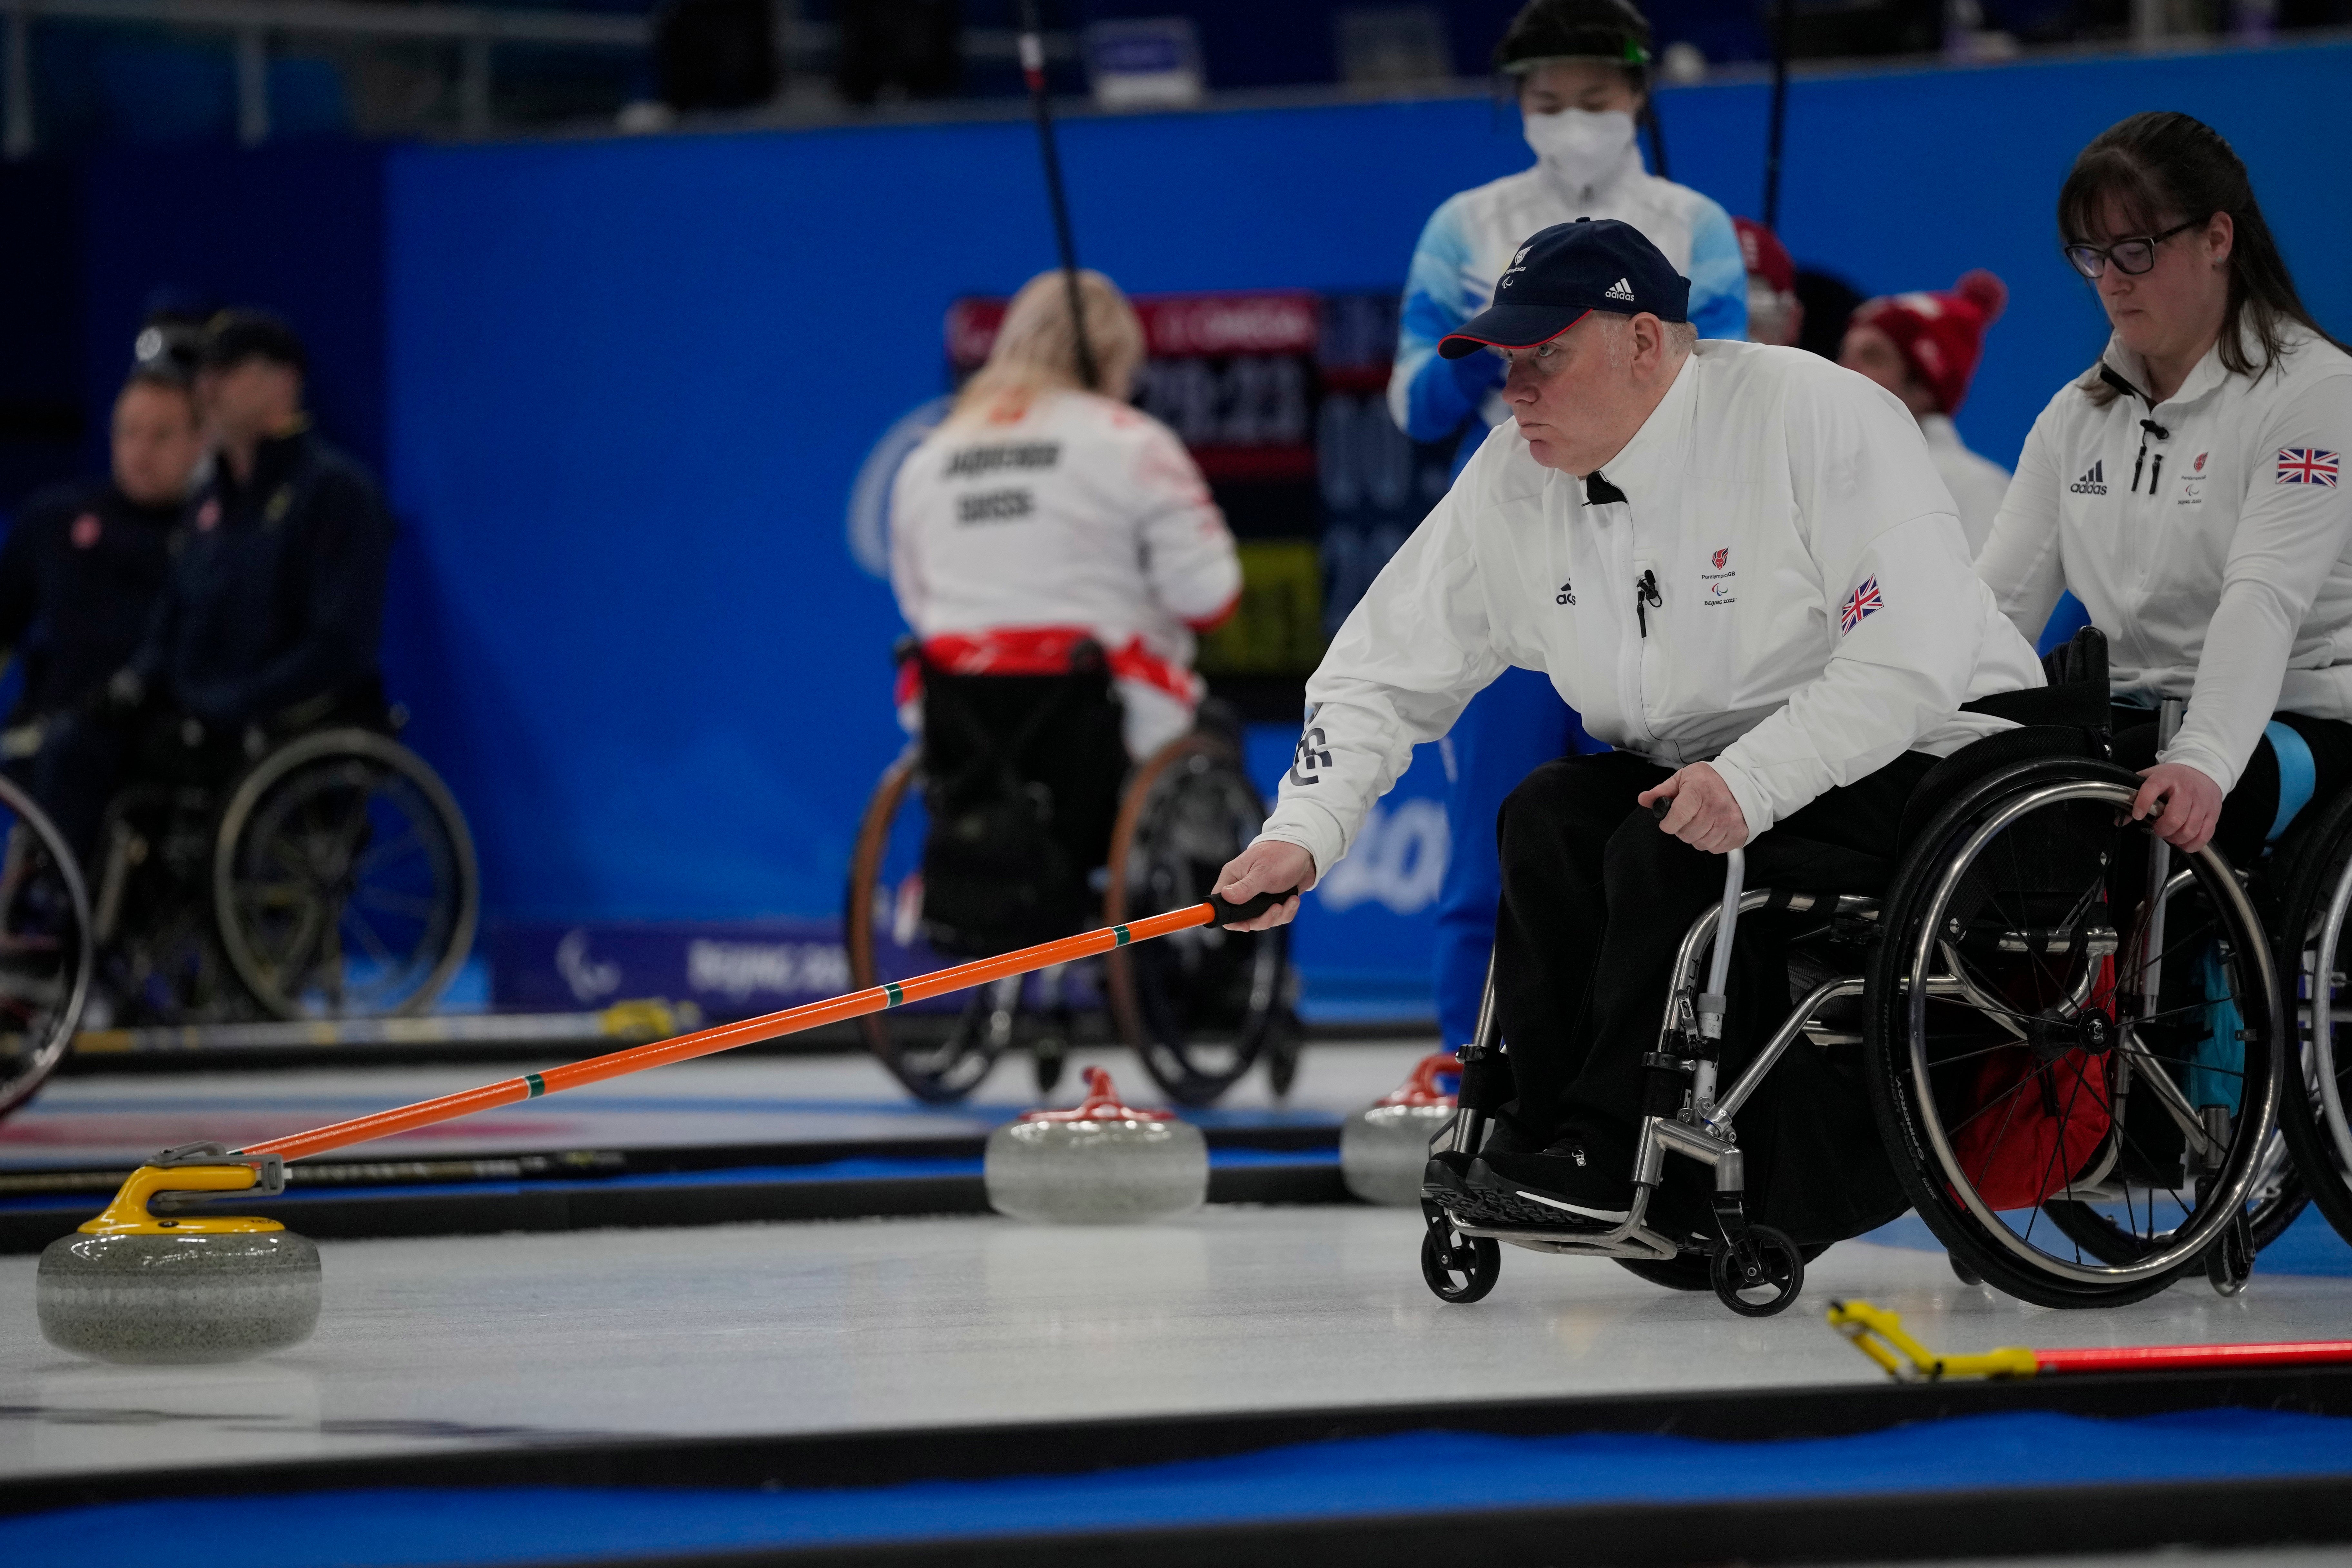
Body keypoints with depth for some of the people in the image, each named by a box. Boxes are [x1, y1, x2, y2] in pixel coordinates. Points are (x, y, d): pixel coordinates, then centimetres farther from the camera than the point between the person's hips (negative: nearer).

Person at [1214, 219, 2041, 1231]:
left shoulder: (1819, 416, -20)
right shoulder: (1512, 482, 0)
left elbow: (1916, 654, -26)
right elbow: (1386, 670, 2)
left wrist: (1752, 779, -34)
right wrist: (1304, 833, -13)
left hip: (1924, 764, -7)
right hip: (1705, 773, 7)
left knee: (1669, 849, -27)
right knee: (1549, 818, -16)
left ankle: (1607, 1159, -16)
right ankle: (1540, 1121, -9)